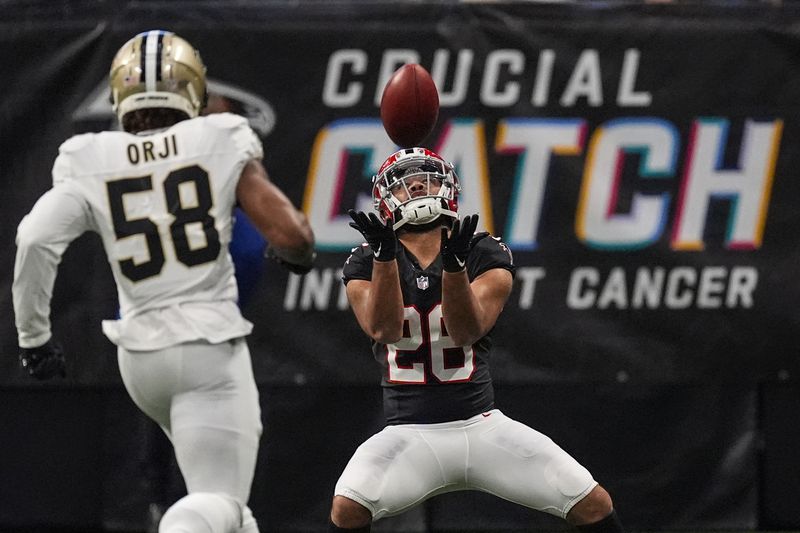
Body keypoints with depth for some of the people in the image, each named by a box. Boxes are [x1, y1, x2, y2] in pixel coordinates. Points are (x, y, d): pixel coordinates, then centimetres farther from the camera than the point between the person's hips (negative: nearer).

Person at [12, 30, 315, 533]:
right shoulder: (221, 143, -3)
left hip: (140, 354, 4)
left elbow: (36, 238, -11)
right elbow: (291, 234, -9)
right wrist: (299, 253, 15)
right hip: (211, 345, -4)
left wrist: (34, 335, 0)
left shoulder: (92, 162, 2)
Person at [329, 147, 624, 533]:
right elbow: (384, 330, -16)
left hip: (482, 426, 1)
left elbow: (467, 331, -15)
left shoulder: (487, 257, 2)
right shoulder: (365, 264, 3)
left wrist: (454, 263, -31)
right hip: (411, 435, -1)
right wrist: (384, 254, -28)